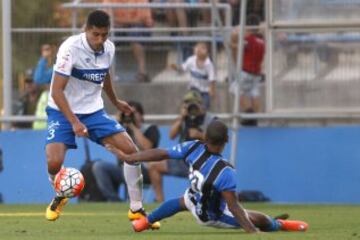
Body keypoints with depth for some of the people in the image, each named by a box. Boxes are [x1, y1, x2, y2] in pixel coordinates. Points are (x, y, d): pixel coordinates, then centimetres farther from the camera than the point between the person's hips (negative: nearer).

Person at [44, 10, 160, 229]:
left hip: (94, 111, 5)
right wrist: (74, 122, -35)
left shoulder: (109, 49, -5)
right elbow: (57, 91, -26)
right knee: (54, 162, -24)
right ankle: (60, 198, 12)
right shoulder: (71, 48, -24)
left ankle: (136, 209, 4)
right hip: (63, 111, -5)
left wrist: (115, 101, 33)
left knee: (131, 150, -9)